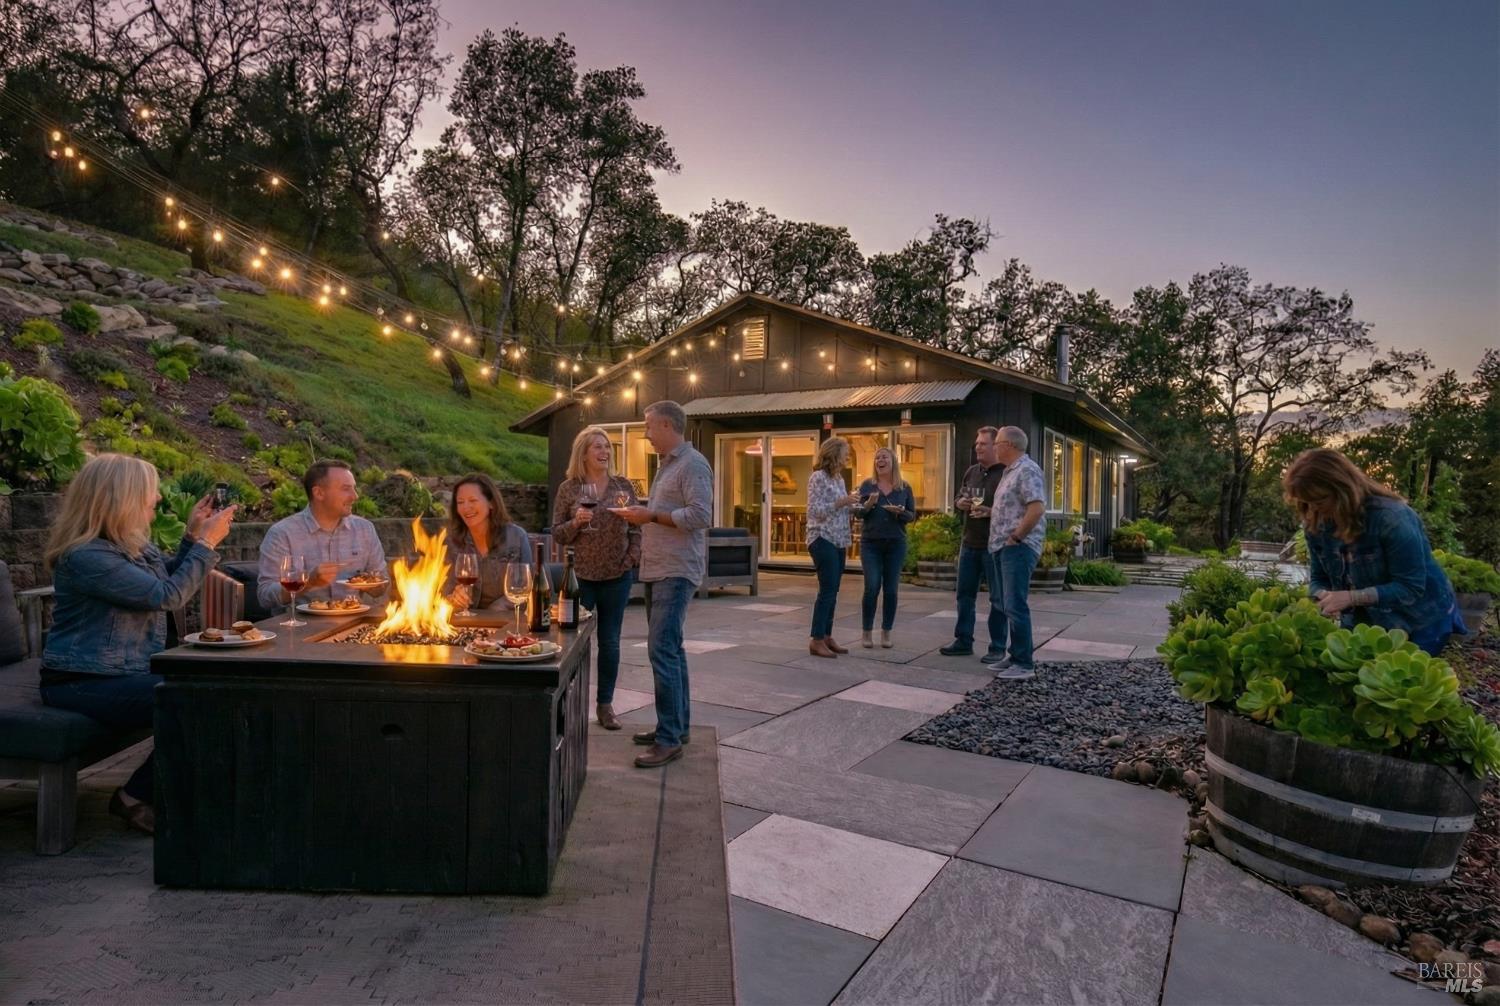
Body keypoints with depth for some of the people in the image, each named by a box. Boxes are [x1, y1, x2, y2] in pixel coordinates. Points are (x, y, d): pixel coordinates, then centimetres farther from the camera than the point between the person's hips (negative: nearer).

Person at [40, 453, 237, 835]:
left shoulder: (132, 543, 7)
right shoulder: (86, 556, -22)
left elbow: (170, 577, 24)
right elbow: (169, 595, -23)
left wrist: (192, 536, 8)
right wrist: (207, 543, -15)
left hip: (126, 672, 9)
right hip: (83, 683, -9)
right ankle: (137, 797, -2)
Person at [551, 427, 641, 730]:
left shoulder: (623, 485, 3)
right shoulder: (568, 488, -2)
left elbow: (636, 526, 7)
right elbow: (557, 533, 0)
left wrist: (633, 558, -6)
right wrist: (575, 522, -19)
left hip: (617, 576, 1)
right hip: (581, 575, -1)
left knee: (609, 642, 8)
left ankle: (605, 704, 20)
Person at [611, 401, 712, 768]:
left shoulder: (693, 464, -11)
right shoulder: (667, 465, 19)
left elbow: (700, 516, -21)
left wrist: (651, 515, -17)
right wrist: (640, 514, 10)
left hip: (676, 572, -10)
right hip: (657, 570, 10)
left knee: (662, 649, -13)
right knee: (669, 648, 14)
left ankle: (670, 738, -7)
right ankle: (676, 724, 23)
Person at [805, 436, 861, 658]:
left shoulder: (840, 479, 15)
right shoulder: (818, 477, -9)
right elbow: (815, 511, -15)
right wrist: (842, 502, -19)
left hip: (838, 542, 8)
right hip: (823, 540, -8)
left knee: (832, 592, 9)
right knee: (827, 590, -10)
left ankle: (827, 636, 16)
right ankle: (817, 640, -5)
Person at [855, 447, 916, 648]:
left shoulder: (904, 487, 5)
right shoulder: (866, 485, 3)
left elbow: (912, 515, 5)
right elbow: (857, 512, 1)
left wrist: (900, 512, -15)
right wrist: (868, 504, -18)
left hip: (896, 543, 1)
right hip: (870, 543, -1)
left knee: (890, 589, 3)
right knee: (871, 588, -5)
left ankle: (886, 633, 14)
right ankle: (866, 633, 7)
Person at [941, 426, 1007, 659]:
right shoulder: (971, 472, 13)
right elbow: (960, 498, 24)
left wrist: (990, 512, -28)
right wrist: (961, 503, 1)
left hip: (995, 546, -7)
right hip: (969, 544, 7)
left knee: (998, 598, 3)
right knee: (965, 594, 12)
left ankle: (997, 647, 12)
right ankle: (963, 642, 23)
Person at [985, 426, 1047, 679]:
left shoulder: (1027, 470, -13)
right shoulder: (1010, 471, 18)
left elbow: (1036, 509, -23)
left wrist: (1015, 537, -19)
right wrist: (987, 511, 12)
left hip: (1018, 548, -10)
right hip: (1003, 547, 10)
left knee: (1015, 606, -9)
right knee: (1006, 604, 13)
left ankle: (1023, 664, -2)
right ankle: (1014, 656, 21)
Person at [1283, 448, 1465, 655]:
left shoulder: (1391, 518, -30)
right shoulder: (1315, 524, -11)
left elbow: (1411, 587, -28)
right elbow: (1318, 579, -2)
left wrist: (1352, 597, -39)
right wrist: (1322, 597, -26)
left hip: (1420, 623, -5)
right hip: (1363, 622, 5)